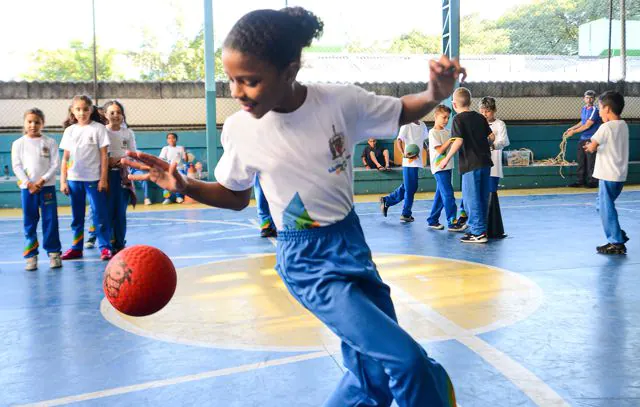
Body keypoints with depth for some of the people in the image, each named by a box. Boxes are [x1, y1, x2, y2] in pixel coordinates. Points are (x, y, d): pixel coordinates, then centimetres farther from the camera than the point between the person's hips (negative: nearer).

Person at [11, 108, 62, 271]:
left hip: (47, 186, -1)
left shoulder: (50, 142, 4)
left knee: (50, 220, -1)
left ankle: (54, 253, 6)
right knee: (29, 222, 3)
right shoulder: (18, 143, 6)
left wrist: (42, 180, -12)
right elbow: (16, 166, 1)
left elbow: (55, 164, -1)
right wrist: (28, 183, -10)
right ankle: (31, 256, 7)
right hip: (27, 187, 1)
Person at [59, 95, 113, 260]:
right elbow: (65, 158, 9)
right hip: (74, 179, 4)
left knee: (99, 214, -2)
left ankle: (105, 247, 3)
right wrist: (63, 181, 4)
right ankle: (76, 248, 18)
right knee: (76, 216, 11)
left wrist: (103, 179, -8)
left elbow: (104, 155, -3)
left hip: (94, 178, -4)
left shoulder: (98, 128, -2)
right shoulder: (69, 131, 7)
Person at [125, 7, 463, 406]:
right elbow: (237, 196, 4)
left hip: (351, 241, 3)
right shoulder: (239, 129, -13)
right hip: (307, 261, -3)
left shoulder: (340, 101, -14)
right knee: (406, 359, -16)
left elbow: (403, 112, 3)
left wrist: (435, 94, -19)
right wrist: (185, 185, -13)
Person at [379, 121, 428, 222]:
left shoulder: (423, 125, 13)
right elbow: (399, 140, -16)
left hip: (418, 161, 8)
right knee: (410, 188, -2)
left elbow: (426, 139, 26)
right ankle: (406, 214, 9)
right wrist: (404, 154, -29)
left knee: (406, 187, 14)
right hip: (409, 162, -8)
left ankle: (386, 201, 27)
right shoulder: (406, 125, -8)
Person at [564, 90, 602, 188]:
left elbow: (587, 126, -18)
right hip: (583, 139, 8)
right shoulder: (584, 108, 9)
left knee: (591, 161, -3)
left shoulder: (594, 110, -15)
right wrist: (571, 128, 15)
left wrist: (573, 132, -13)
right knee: (580, 160, 10)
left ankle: (593, 182, 5)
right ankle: (581, 180, 18)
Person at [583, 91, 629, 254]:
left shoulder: (606, 127, -15)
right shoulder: (623, 125, 10)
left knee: (607, 209, 0)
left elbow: (591, 146, -16)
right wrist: (597, 146, 4)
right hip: (620, 175, 8)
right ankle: (618, 235, 21)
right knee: (603, 206, 20)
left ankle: (617, 243, 4)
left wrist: (590, 147, 4)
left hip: (609, 176, -8)